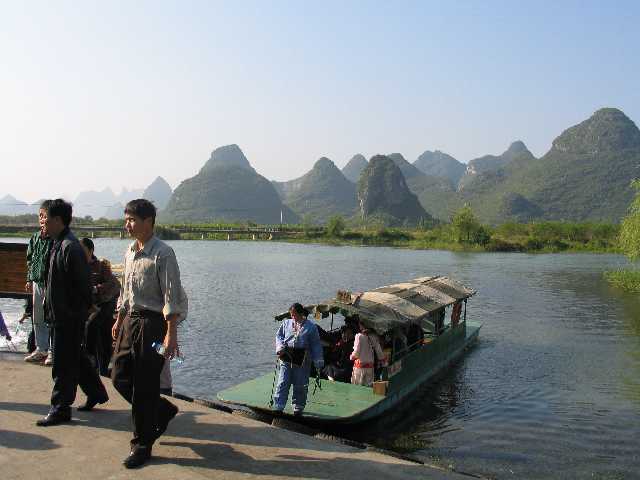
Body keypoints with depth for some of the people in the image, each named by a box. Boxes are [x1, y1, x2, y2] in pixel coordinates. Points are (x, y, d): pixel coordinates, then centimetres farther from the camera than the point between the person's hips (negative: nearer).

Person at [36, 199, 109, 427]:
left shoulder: (69, 247, -20)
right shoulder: (57, 244, 11)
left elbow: (82, 285, -21)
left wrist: (79, 312, -18)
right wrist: (51, 310, 19)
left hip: (69, 317, -10)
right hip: (60, 314, 10)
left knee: (63, 364, 1)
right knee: (76, 357, 20)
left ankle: (60, 409, 13)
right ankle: (96, 392, 34)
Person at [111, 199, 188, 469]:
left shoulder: (162, 254, -16)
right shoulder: (129, 252, 10)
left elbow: (172, 297, -19)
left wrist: (171, 335, -23)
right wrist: (119, 321, 21)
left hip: (152, 323, -8)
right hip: (130, 321, 8)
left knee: (144, 386, 0)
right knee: (119, 377, 11)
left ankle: (142, 445, 18)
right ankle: (163, 411, 33)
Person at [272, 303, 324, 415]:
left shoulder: (311, 326, 1)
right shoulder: (286, 323, 10)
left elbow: (316, 345, 3)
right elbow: (279, 335, 16)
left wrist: (318, 362, -1)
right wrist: (280, 346, -5)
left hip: (302, 360, -2)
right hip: (286, 357, 2)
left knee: (300, 385, 8)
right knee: (283, 383, -1)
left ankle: (298, 407, 24)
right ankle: (278, 407, 3)